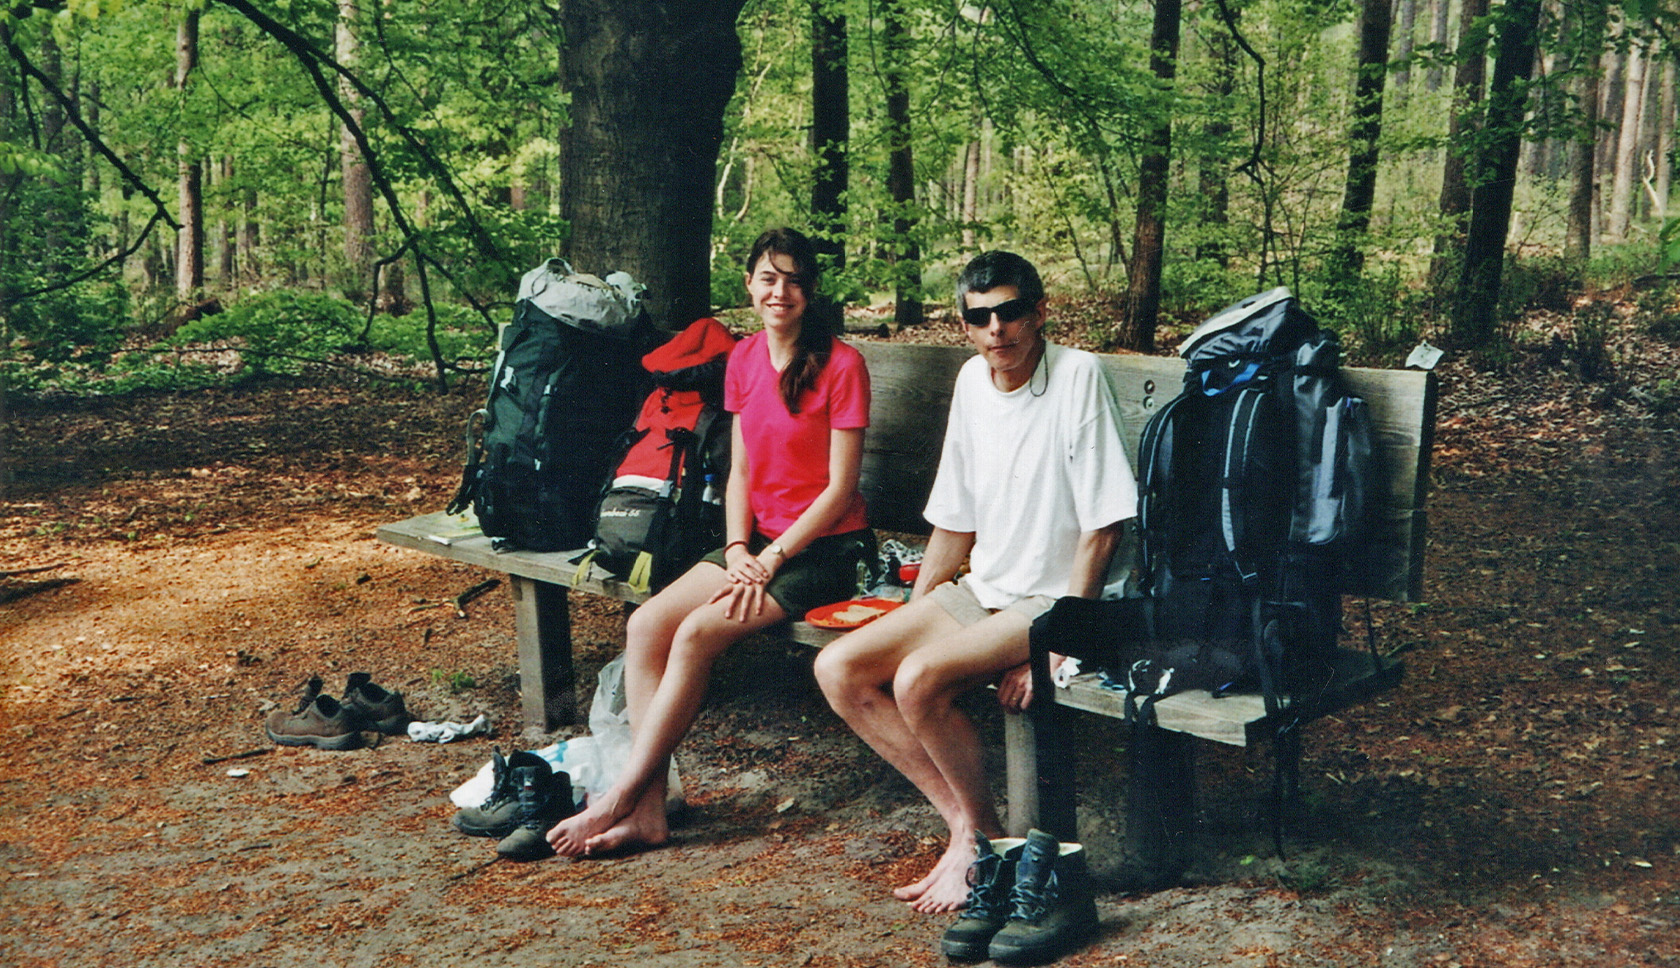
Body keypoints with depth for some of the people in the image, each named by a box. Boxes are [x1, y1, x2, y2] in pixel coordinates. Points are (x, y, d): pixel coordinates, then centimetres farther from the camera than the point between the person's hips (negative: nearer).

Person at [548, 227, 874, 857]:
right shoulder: (743, 360, 9)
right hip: (759, 541, 6)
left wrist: (771, 559, -16)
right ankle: (648, 812, -19)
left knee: (697, 632, -25)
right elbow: (740, 470, 12)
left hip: (824, 547, -6)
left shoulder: (840, 364, -10)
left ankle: (619, 799, -17)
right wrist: (738, 550, -4)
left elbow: (840, 488, -12)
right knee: (645, 624, -16)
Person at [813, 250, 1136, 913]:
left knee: (918, 681, -29)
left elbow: (1102, 527, -16)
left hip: (1053, 602, -7)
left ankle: (984, 834, -4)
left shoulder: (1077, 374, -15)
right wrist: (910, 619, 10)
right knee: (838, 670, -9)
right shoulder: (972, 381, 6)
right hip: (980, 591, 8)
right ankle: (962, 820, -3)